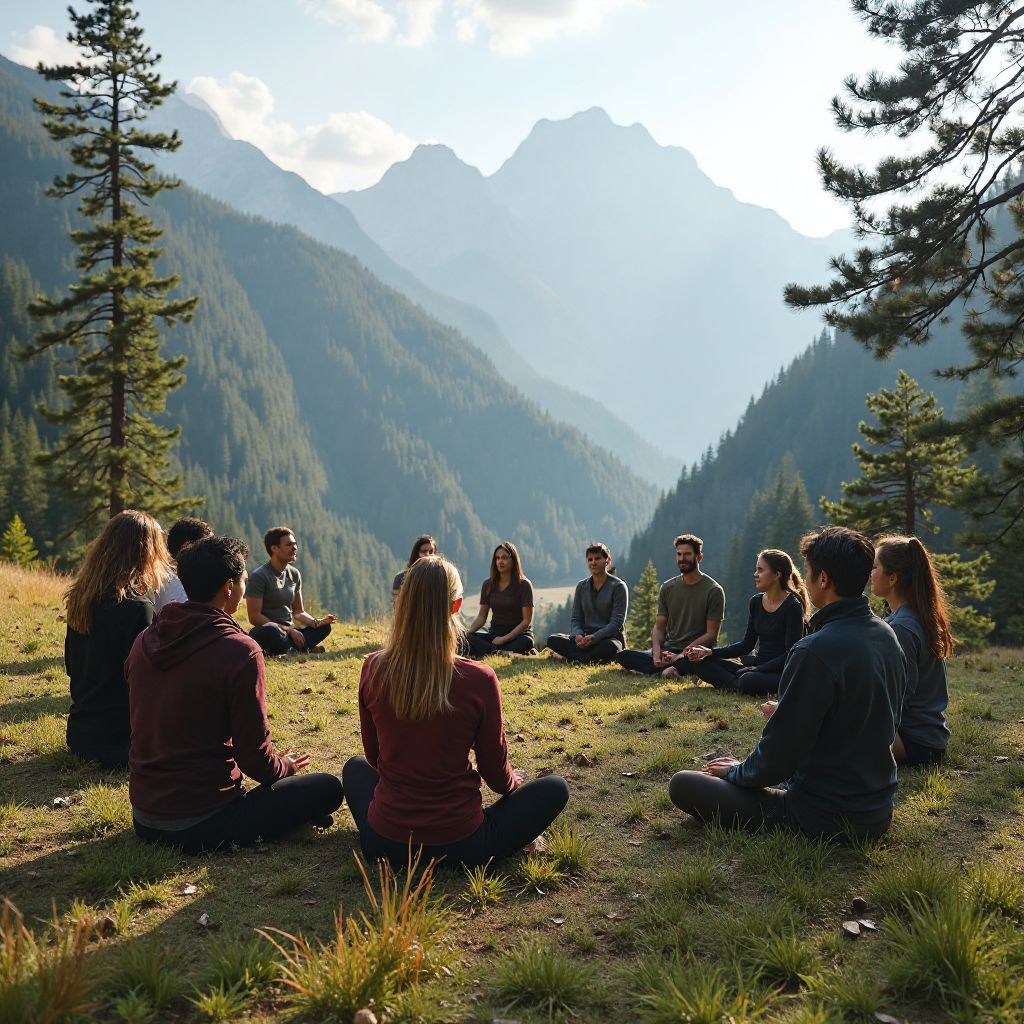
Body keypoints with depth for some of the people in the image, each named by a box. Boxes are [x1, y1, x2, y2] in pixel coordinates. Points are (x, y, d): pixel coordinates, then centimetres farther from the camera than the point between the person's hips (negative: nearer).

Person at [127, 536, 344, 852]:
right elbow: (256, 758, -15)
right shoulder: (240, 651, -18)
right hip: (200, 829, -7)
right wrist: (284, 766, 9)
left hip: (143, 821, 7)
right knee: (329, 787, 3)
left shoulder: (143, 642, 3)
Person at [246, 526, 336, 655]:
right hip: (264, 632, -6)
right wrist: (288, 630, -17)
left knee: (324, 627, -15)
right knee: (270, 630, -40)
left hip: (288, 631, 7)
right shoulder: (259, 576, -10)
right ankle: (300, 649, -17)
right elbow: (254, 616, -15)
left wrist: (316, 622, -7)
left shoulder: (294, 574, 11)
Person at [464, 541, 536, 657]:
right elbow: (481, 616, 8)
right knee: (465, 638, -24)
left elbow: (526, 620, -9)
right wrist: (468, 632, -12)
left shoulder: (524, 585, -6)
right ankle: (504, 653, -37)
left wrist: (504, 639, -18)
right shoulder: (488, 584, 7)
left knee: (526, 642, -38)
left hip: (518, 634, -3)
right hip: (494, 633, 3)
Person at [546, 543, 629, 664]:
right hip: (586, 636, 5)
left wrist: (594, 637, -24)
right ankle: (594, 657, -32)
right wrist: (578, 635, -16)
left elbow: (617, 622, -9)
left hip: (610, 637, -4)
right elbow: (575, 619, 9)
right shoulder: (582, 586, 11)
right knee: (553, 640, -21)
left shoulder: (618, 586, -3)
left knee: (610, 647, -41)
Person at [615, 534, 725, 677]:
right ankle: (676, 669, -31)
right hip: (668, 650, 5)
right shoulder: (667, 588, 12)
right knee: (622, 655, -20)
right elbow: (659, 627, 11)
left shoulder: (713, 591, -2)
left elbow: (711, 634, -6)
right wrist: (657, 653, -12)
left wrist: (681, 655, -17)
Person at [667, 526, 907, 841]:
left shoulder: (816, 651, -27)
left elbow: (778, 757, -21)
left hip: (824, 818, -9)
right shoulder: (887, 636, 0)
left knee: (682, 784, -4)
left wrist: (738, 771, 0)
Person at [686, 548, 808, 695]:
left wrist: (756, 669, -19)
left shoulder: (793, 606, -12)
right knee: (703, 664, -7)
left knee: (749, 681, -38)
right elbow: (747, 644, 11)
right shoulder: (756, 602, 8)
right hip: (757, 668, 7)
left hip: (781, 673, -7)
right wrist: (710, 652, 0)